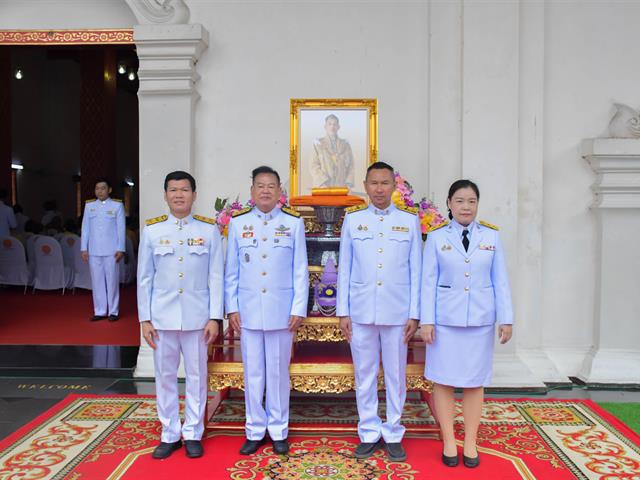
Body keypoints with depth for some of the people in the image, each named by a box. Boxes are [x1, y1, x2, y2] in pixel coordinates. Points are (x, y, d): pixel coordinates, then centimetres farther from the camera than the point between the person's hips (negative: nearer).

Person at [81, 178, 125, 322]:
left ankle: (113, 311, 10)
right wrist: (83, 248, 4)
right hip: (94, 250, 3)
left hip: (111, 250, -3)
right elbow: (85, 228, 9)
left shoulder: (117, 205, 1)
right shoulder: (89, 205, 9)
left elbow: (121, 229, -1)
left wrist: (120, 249, -6)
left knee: (112, 280, 2)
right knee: (97, 281, 6)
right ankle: (100, 311, 13)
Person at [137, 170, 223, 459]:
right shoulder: (152, 230, 3)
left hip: (197, 316, -1)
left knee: (196, 376, 8)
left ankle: (193, 434, 24)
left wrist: (214, 317, -4)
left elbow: (216, 277, -1)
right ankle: (169, 435, 26)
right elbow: (144, 278, 4)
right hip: (162, 316, 1)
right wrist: (145, 319, 2)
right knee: (165, 376, 10)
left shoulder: (209, 230, -1)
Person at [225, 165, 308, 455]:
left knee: (278, 372, 9)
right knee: (253, 373, 10)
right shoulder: (238, 223, 4)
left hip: (281, 311, -1)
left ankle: (278, 431, 25)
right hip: (248, 311, 1)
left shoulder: (293, 223, 1)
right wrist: (232, 308, 1)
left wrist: (298, 309, -4)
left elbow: (300, 270, 0)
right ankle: (255, 431, 25)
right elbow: (231, 271, 6)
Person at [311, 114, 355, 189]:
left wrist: (349, 183, -3)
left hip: (342, 188, 2)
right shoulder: (318, 144, 8)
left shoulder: (345, 145, 15)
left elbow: (350, 166, 11)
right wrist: (323, 183, -11)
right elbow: (314, 167, 1)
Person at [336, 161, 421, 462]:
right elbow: (344, 269, 6)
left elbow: (415, 270, 4)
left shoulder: (410, 221, 4)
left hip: (397, 312, 0)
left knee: (396, 376, 8)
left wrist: (414, 314, 0)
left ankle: (393, 435, 24)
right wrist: (343, 312, 2)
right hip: (361, 312, 1)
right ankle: (369, 434, 24)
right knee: (365, 376, 9)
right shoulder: (352, 220, 5)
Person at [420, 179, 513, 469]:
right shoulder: (436, 237, 1)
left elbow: (500, 281, 4)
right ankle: (449, 442, 18)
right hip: (445, 319, -1)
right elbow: (429, 281, -1)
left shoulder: (491, 236, 5)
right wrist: (426, 321, -6)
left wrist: (506, 319, 0)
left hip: (480, 319, 1)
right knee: (443, 380, 4)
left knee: (475, 381, 8)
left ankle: (470, 443, 21)